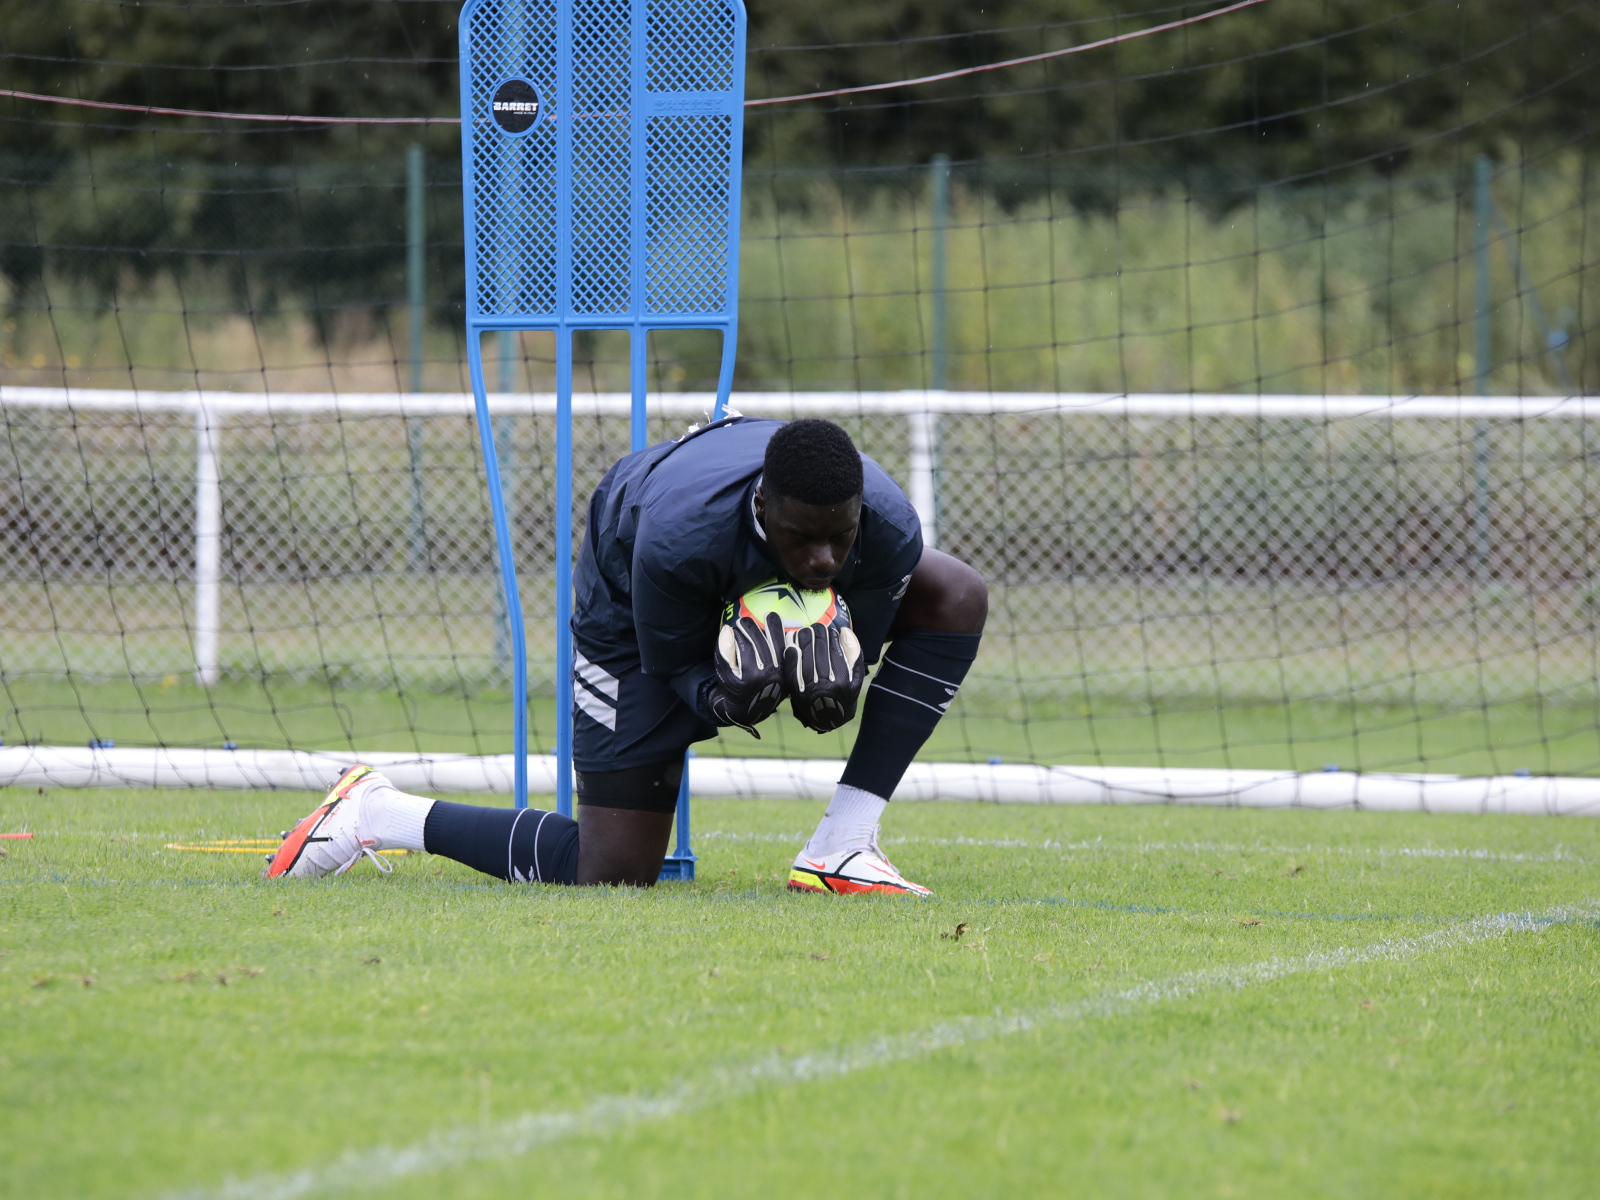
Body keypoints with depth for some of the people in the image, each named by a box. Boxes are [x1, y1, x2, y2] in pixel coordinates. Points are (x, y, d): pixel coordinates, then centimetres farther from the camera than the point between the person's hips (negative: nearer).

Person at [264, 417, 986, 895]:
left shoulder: (888, 528, -35)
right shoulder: (679, 532, -45)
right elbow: (674, 665, -24)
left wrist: (829, 686, -43)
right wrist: (723, 694, -47)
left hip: (760, 595, 5)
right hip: (633, 602, -5)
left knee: (957, 598, -16)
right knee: (613, 875, -11)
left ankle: (842, 848, -14)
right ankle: (379, 816, 9)